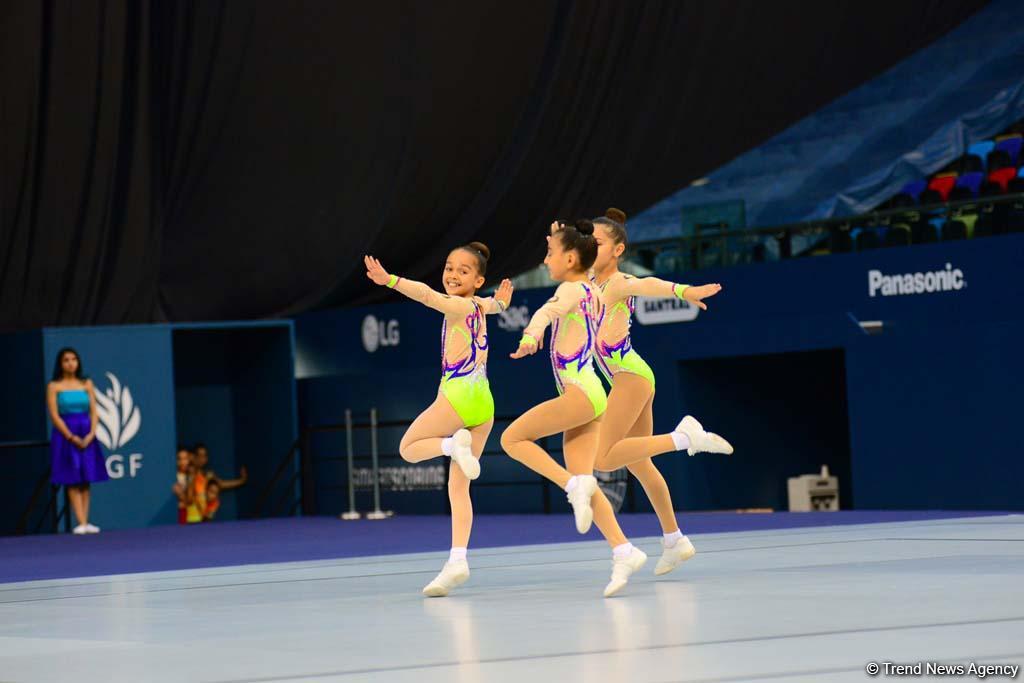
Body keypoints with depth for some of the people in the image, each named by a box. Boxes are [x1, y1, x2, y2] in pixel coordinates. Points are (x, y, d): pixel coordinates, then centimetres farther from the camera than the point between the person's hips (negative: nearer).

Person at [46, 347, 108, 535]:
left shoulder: (86, 384, 9)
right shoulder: (54, 386, 0)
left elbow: (93, 411, 5)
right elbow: (54, 415, -6)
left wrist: (91, 434, -10)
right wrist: (72, 437, -14)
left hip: (87, 436, 3)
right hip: (65, 435, -3)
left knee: (86, 480, 0)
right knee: (72, 480, -6)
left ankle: (85, 522, 1)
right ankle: (81, 523, -10)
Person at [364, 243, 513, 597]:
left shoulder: (458, 306, -7)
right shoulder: (479, 307, 15)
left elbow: (426, 294, -27)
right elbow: (495, 304, 40)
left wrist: (390, 280, -38)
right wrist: (499, 302, 62)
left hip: (459, 394, -8)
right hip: (483, 403, 8)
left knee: (408, 447, 11)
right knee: (458, 486, 6)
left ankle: (454, 444, -18)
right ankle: (458, 560, -4)